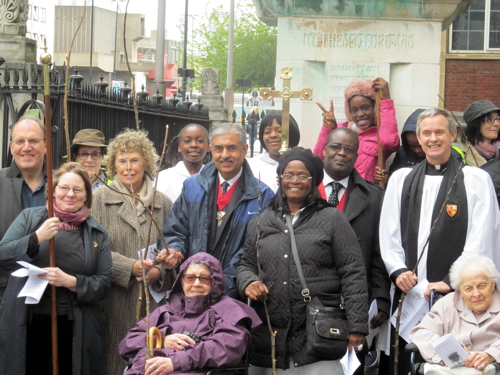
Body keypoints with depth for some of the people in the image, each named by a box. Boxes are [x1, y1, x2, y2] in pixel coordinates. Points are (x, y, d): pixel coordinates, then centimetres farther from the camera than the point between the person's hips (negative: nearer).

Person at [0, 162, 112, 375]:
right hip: (29, 324, -1)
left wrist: (70, 281, -14)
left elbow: (104, 282, 3)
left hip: (75, 329, 1)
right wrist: (37, 238, -15)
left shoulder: (97, 233, 9)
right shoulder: (29, 217, 8)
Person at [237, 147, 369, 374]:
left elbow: (353, 275, 1)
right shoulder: (261, 223, 17)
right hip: (271, 336, 3)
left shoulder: (332, 219, 6)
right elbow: (246, 264, 24)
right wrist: (248, 282, 0)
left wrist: (357, 326, -7)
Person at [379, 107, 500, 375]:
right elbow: (388, 232, 11)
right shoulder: (400, 179, 13)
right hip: (407, 293, 3)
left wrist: (451, 282, -10)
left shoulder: (476, 180, 1)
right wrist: (398, 271, -5)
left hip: (455, 294, -3)